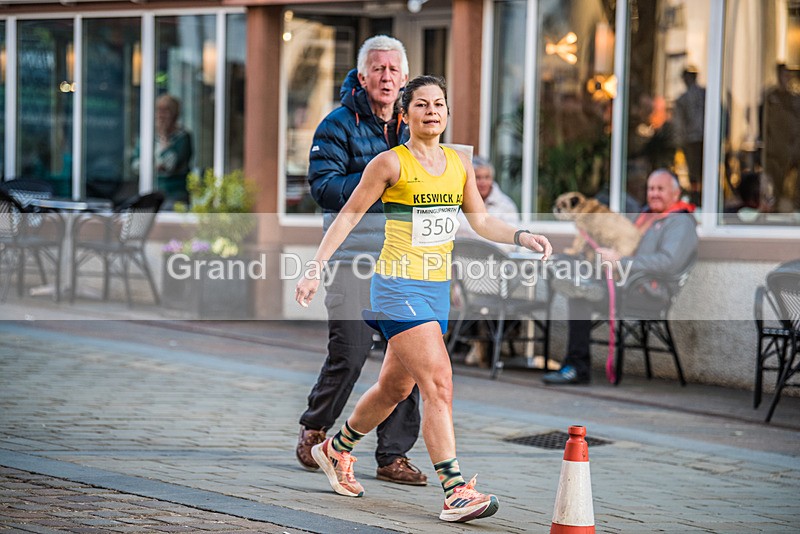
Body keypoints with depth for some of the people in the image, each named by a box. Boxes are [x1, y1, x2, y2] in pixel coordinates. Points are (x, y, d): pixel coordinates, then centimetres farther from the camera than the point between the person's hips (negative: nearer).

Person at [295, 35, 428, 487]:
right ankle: (314, 430, 20)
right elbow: (323, 186, -12)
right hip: (354, 255, -5)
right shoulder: (339, 125, -2)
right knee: (350, 353, -6)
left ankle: (394, 455, 9)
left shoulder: (412, 128, 15)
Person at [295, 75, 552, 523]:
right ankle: (456, 491, -19)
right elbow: (350, 215, -2)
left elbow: (480, 219, 15)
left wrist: (522, 237, -1)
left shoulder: (460, 163, 10)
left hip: (438, 289, 7)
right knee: (439, 383, -18)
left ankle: (337, 449, 41)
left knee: (395, 388, 18)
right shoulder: (391, 163, -7)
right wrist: (316, 268, -6)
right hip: (400, 288, -7)